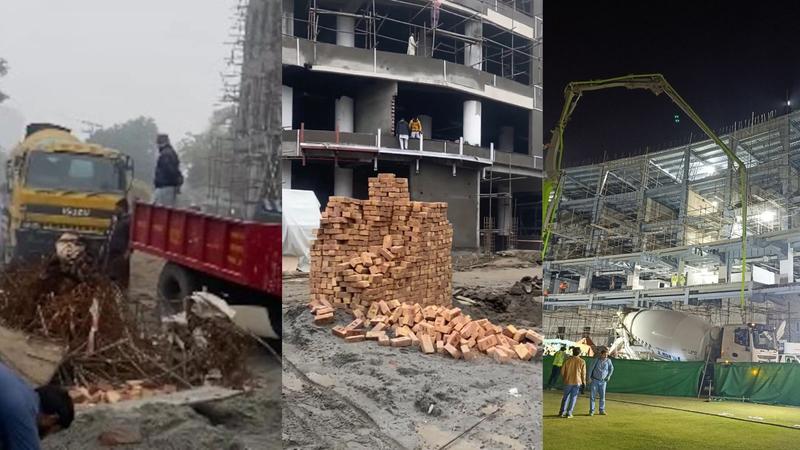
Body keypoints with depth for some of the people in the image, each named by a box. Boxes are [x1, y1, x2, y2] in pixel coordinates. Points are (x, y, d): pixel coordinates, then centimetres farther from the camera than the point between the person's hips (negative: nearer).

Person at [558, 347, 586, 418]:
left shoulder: (568, 360, -2)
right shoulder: (582, 361, -5)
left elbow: (562, 371, 1)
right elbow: (583, 373, -3)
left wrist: (565, 378, 18)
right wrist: (584, 382, 8)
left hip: (568, 382, 1)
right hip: (577, 382, -1)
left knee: (565, 397, 15)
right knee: (573, 398, 6)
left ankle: (562, 412, 17)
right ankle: (569, 413, 4)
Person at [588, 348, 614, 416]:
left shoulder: (608, 361, -2)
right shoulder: (596, 360, -8)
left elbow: (611, 369, 15)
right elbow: (591, 368, -5)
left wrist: (608, 376, 5)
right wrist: (589, 377, -11)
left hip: (603, 381, 2)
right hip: (594, 380, -2)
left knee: (602, 396, 4)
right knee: (592, 396, -3)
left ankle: (602, 410, 14)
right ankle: (591, 411, 2)